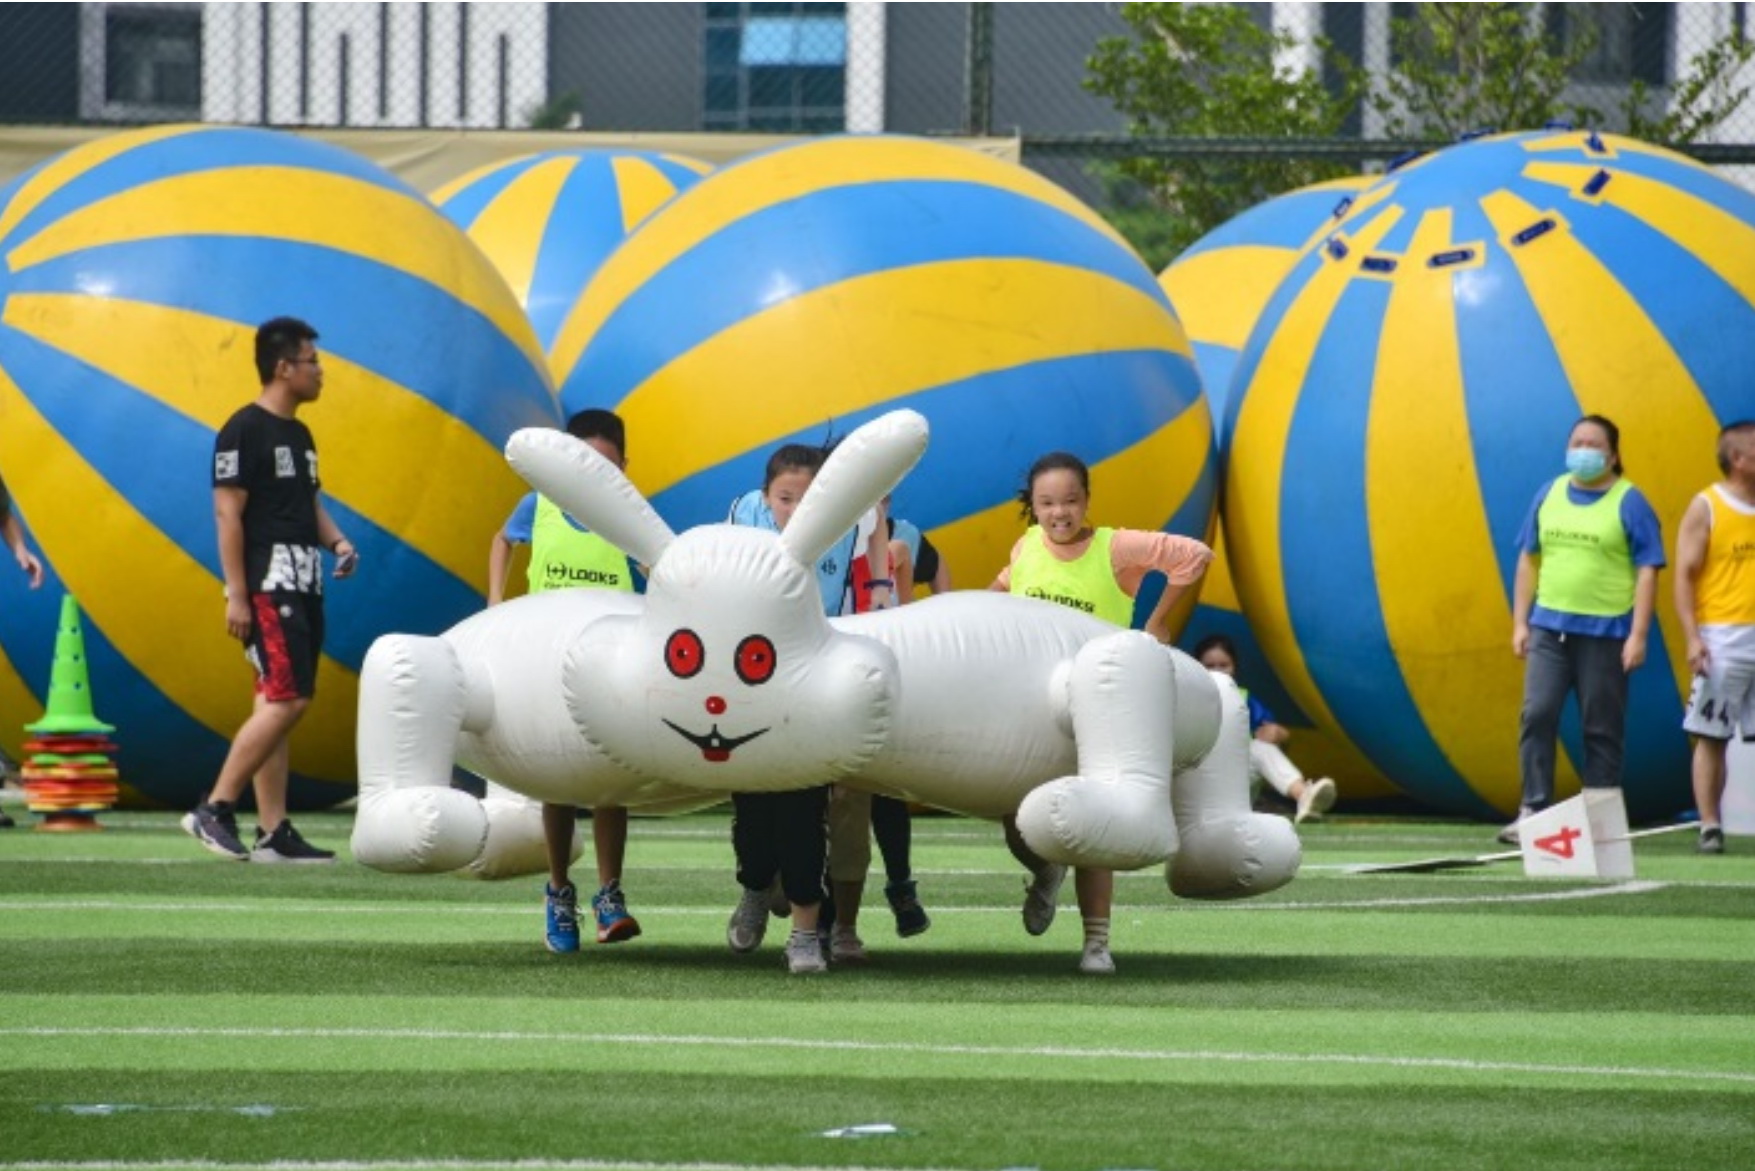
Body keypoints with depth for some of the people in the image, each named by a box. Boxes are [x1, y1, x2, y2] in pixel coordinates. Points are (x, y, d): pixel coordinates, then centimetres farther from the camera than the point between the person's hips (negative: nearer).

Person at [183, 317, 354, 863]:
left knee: (277, 706, 7)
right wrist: (236, 595, -18)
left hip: (303, 588, 9)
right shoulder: (245, 430, -10)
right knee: (286, 700, -16)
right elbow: (228, 513, -14)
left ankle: (274, 833, 7)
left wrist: (336, 541, 6)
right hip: (267, 585, -9)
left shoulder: (299, 434, 18)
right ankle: (215, 810, -12)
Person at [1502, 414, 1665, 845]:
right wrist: (1520, 622, 10)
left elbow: (1647, 570, -4)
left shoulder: (1630, 503, -1)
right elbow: (1529, 560, 17)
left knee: (1602, 729, 1)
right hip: (1549, 628, 3)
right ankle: (1533, 811, -5)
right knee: (1537, 715, -8)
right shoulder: (1549, 495, 11)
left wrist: (1638, 635, -11)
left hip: (1606, 632, -3)